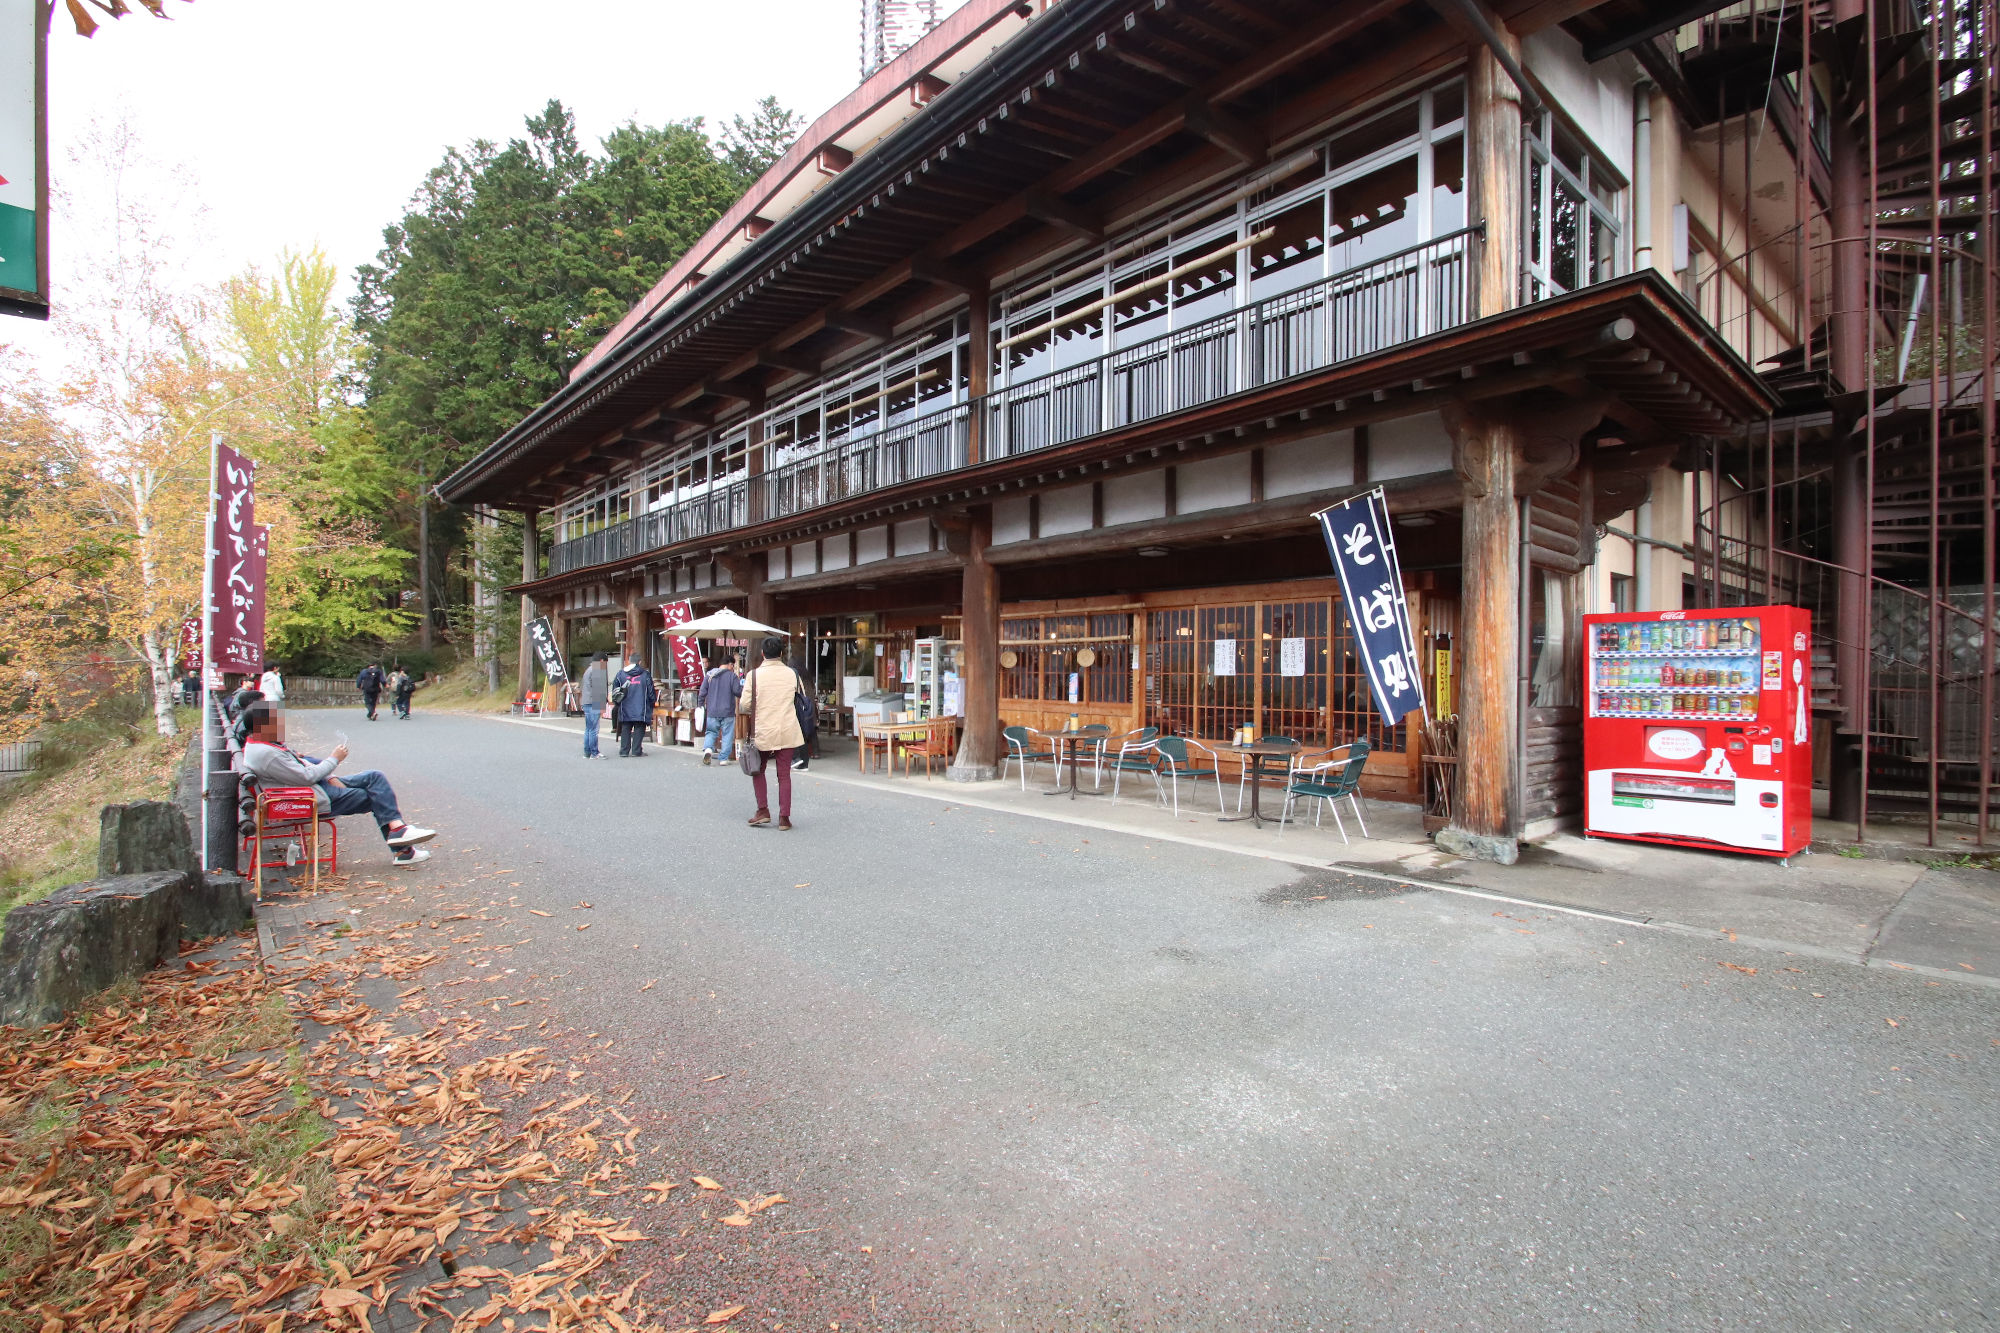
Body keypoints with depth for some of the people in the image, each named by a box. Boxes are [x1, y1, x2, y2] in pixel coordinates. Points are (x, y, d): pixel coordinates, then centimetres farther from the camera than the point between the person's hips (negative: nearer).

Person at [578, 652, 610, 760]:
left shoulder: (588, 670, 19)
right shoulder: (596, 671, -10)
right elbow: (598, 690, -16)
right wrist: (601, 706, -15)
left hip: (586, 703, 10)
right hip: (593, 704, -10)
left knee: (588, 729, 13)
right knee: (593, 729, -6)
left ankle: (587, 752, 16)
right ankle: (594, 753, -4)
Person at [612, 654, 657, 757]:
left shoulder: (621, 674, 4)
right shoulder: (645, 674, -2)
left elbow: (614, 691, 8)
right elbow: (651, 692, 0)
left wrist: (617, 702, 21)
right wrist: (653, 701, 15)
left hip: (625, 710, 2)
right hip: (641, 710, -2)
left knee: (625, 730, 10)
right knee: (639, 730, 2)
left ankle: (624, 751, 10)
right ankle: (636, 751, -1)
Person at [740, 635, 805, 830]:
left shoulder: (754, 675, -9)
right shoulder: (791, 674, -1)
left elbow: (745, 705, -7)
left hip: (762, 732, -1)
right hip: (787, 731, 2)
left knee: (758, 770, 19)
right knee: (784, 775, 6)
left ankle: (763, 811, 16)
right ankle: (784, 818, 6)